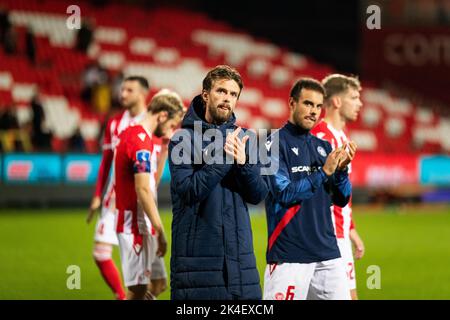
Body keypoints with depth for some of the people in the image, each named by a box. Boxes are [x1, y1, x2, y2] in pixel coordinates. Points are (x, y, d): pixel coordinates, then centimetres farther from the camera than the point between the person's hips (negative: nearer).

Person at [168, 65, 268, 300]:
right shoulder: (183, 139, -3)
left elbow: (258, 195, 3)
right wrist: (223, 158, -20)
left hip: (239, 253, 4)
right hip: (196, 256, -4)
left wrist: (243, 162, -14)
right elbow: (189, 191, -14)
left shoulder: (243, 138, 10)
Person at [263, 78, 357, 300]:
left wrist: (341, 169, -5)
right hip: (289, 255, -6)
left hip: (327, 253, 6)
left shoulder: (323, 147, 15)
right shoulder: (276, 143, -4)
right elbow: (284, 194, -14)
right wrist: (323, 172, -17)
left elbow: (341, 199, 13)